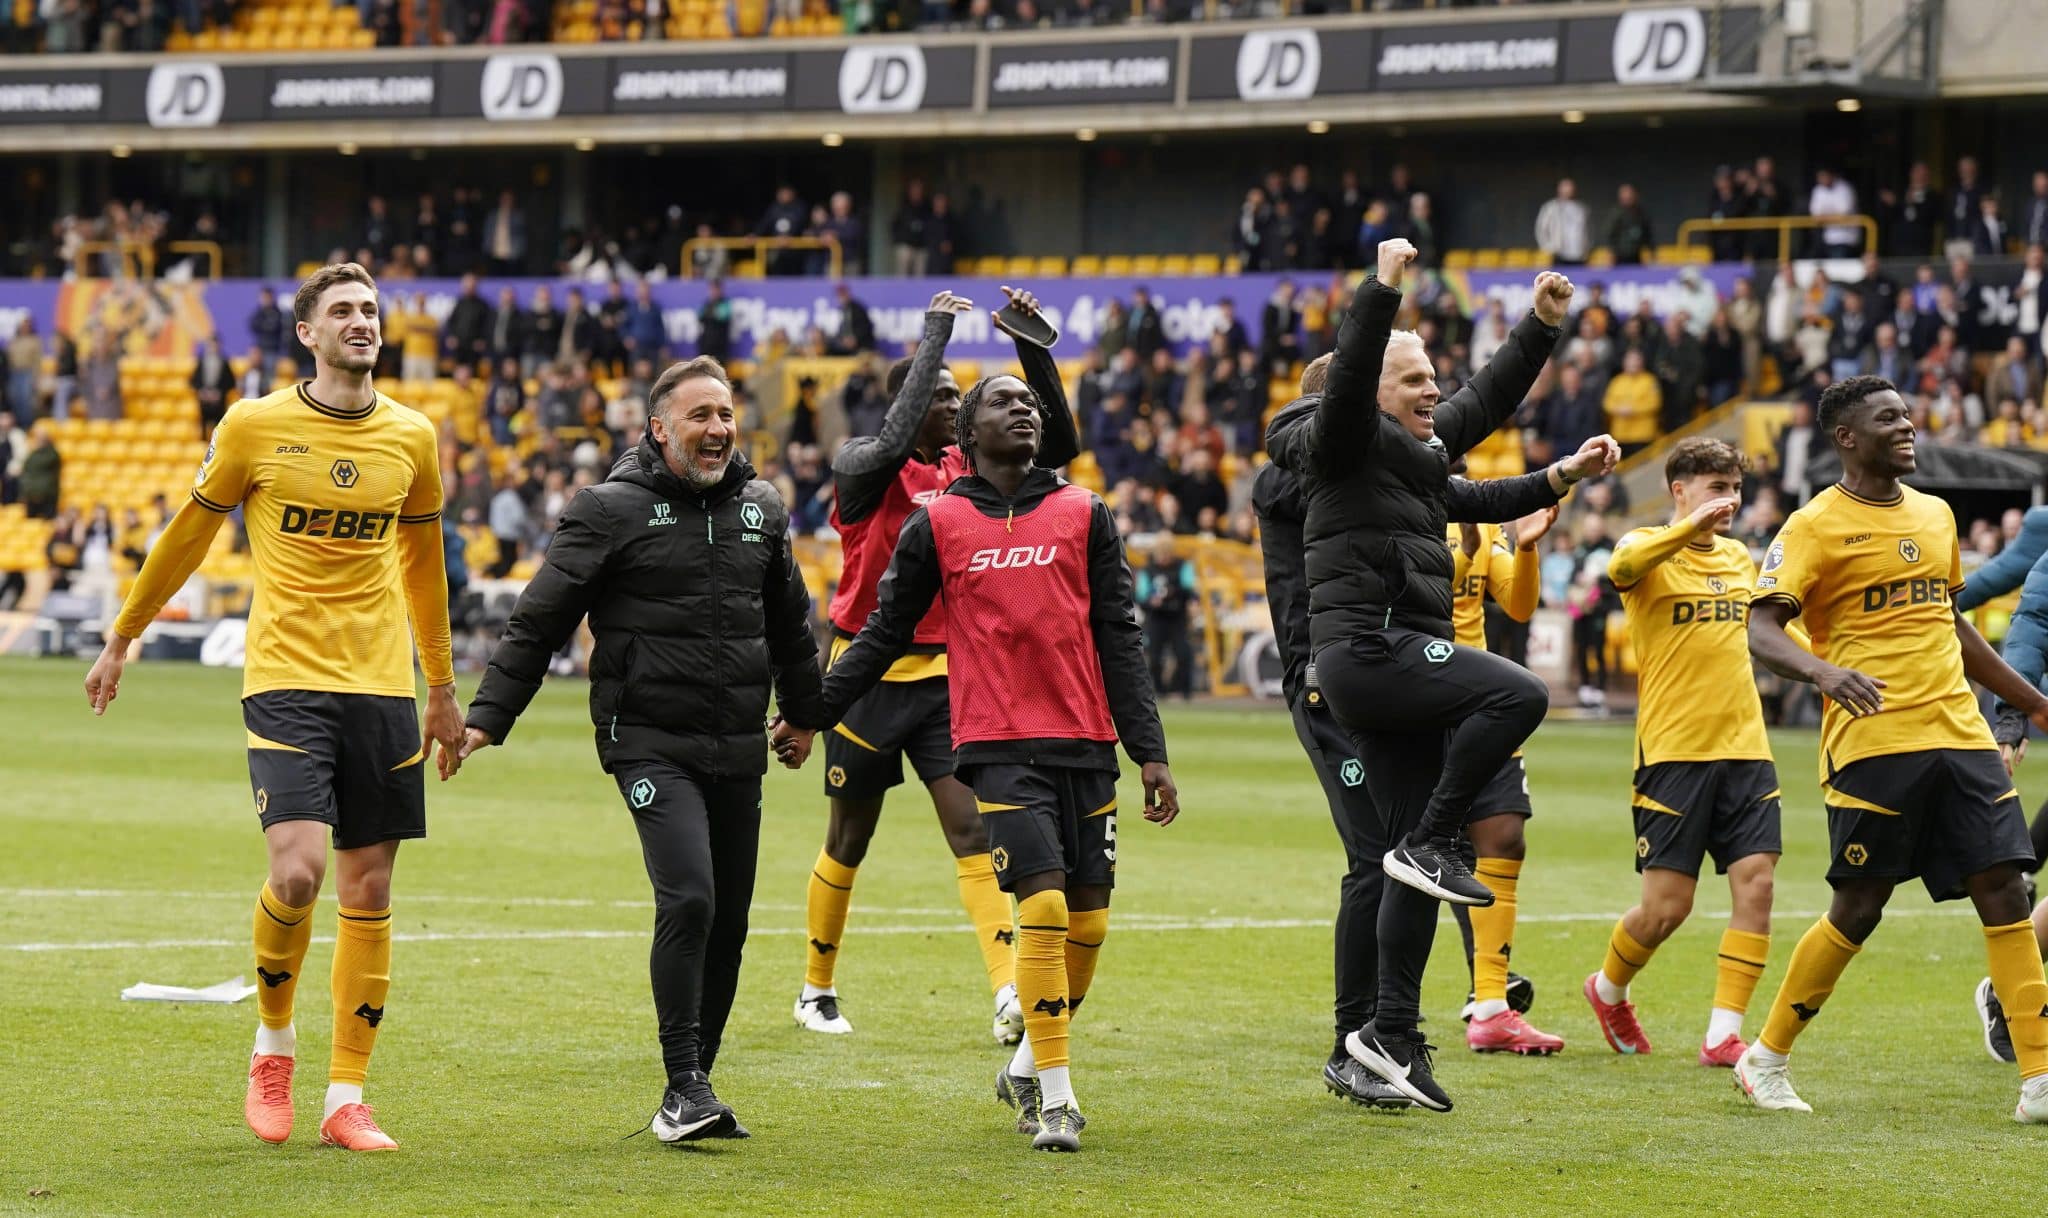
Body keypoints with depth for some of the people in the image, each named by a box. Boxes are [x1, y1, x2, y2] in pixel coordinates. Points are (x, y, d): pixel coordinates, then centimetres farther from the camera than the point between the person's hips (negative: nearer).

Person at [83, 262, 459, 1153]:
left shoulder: (412, 438, 8)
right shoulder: (254, 428, -2)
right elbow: (188, 537, 11)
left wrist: (443, 689, 25)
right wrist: (120, 639, 17)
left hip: (383, 685, 4)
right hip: (285, 678, -4)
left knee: (368, 889, 2)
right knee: (297, 872, -18)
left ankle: (346, 1101, 9)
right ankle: (273, 1044, 9)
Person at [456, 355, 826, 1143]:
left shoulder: (762, 511, 12)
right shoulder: (610, 510, -4)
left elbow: (791, 625, 27)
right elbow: (540, 619, -2)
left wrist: (804, 714, 36)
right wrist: (488, 716, -6)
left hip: (739, 751, 6)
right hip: (651, 743, -6)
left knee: (729, 921, 7)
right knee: (688, 899, -20)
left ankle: (692, 1091, 17)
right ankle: (684, 1086, -14)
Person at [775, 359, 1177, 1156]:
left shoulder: (1084, 515, 10)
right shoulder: (936, 526, 6)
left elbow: (1119, 640, 10)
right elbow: (885, 634, 14)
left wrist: (1149, 752, 4)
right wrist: (809, 716, 13)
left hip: (1086, 745, 3)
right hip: (999, 749, -3)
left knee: (1089, 919, 3)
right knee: (1044, 905, -17)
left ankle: (1027, 1068, 25)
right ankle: (1054, 1097, -11)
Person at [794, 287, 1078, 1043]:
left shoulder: (967, 469, 5)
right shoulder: (862, 466, -11)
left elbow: (1058, 445, 0)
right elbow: (895, 441, -34)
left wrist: (1035, 347, -11)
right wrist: (936, 334, -29)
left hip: (944, 675, 4)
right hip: (868, 675, -4)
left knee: (972, 828, -11)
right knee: (849, 841, 9)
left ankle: (1011, 993, -21)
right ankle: (817, 991, 27)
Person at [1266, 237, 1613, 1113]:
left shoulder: (1423, 446, 21)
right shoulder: (1344, 443, -4)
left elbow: (1491, 399, 30)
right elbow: (1348, 375, -23)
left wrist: (1542, 326, 24)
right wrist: (1383, 290, -31)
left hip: (1403, 664, 9)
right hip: (1365, 650, -9)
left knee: (1410, 859, 5)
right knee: (1518, 695, -26)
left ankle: (1392, 1034, 7)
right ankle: (1431, 843, -16)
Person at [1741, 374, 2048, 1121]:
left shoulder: (1935, 515, 17)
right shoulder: (1816, 526, -4)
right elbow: (1761, 630, -12)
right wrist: (1823, 671, -32)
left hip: (1960, 736, 6)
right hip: (1871, 743, -6)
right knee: (1858, 910, -2)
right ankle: (1765, 1061, 15)